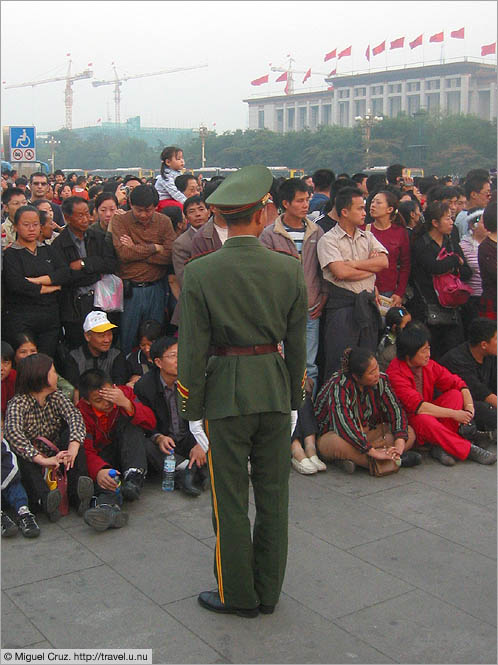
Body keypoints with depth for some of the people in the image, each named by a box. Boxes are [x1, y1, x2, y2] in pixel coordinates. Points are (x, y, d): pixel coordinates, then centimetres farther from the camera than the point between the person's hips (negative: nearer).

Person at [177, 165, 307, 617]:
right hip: (276, 389, 3)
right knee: (273, 494, 14)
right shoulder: (289, 269, -4)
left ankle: (239, 595, 23)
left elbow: (193, 347, -8)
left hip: (227, 393, -2)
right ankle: (268, 593, 27)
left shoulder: (199, 273, -11)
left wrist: (192, 405, 3)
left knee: (231, 499, 10)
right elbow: (297, 342, 3)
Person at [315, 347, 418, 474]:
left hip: (366, 433, 6)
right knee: (340, 443, -41)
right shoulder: (339, 386, -26)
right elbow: (344, 424, -37)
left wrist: (399, 443, -27)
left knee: (409, 433, -12)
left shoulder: (380, 380, -8)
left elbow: (395, 409, -10)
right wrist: (373, 452, -41)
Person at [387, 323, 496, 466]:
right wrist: (453, 414, -26)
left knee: (455, 394, -14)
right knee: (425, 420, -38)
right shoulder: (395, 373, -21)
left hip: (428, 412, 7)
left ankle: (440, 446, -27)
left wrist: (469, 406, -16)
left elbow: (457, 383, 4)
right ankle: (468, 449, -25)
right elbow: (417, 406, -27)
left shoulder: (429, 365, 0)